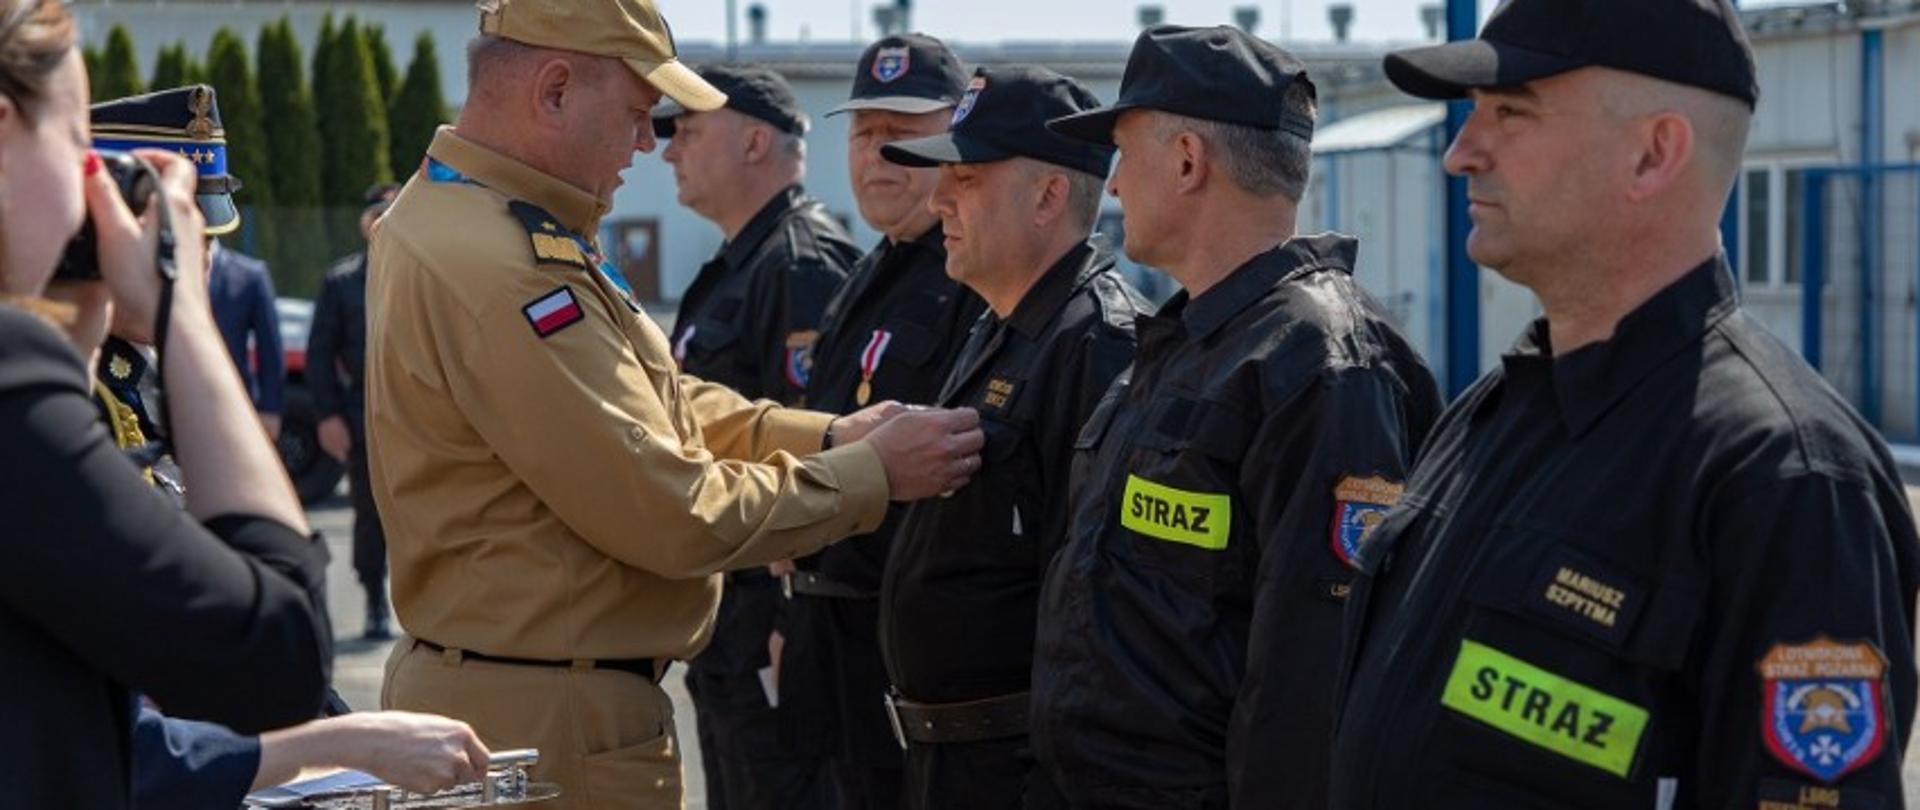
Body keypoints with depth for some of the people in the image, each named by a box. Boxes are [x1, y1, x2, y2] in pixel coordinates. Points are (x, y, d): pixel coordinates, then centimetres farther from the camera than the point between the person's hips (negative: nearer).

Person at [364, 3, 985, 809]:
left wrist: (826, 435, 1)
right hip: (553, 719, -10)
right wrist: (873, 471, -11)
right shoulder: (506, 277, -25)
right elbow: (678, 516, -22)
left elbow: (656, 407, 11)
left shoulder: (441, 209, 8)